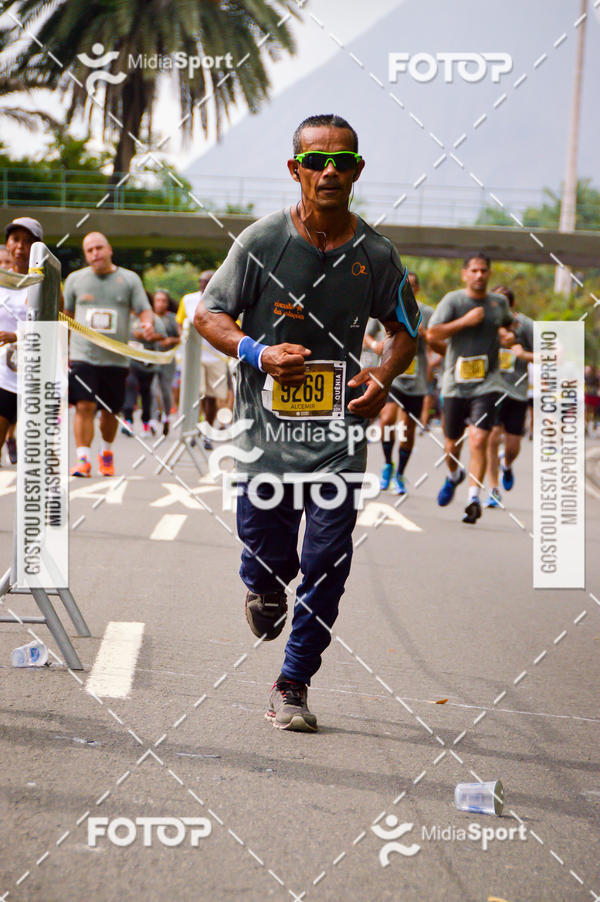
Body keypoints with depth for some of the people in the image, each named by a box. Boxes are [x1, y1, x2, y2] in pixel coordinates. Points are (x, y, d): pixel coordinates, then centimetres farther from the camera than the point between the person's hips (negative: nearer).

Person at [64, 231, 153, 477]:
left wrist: (148, 323, -19)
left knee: (110, 411, 7)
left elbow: (144, 310, 5)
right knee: (84, 406, -15)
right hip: (82, 355, -1)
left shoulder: (129, 280, 6)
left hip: (116, 358, 1)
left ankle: (107, 452, 32)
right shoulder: (75, 279, 8)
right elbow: (64, 316, 16)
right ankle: (83, 459, -13)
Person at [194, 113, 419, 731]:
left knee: (326, 568, -1)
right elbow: (207, 314, 1)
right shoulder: (262, 241, -5)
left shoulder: (376, 255, 0)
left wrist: (384, 378, -5)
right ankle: (265, 589, 41)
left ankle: (293, 685, 16)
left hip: (341, 431, 1)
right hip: (269, 425, -1)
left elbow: (405, 328, 15)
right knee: (268, 558, 3)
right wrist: (257, 353, -16)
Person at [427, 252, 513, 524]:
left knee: (478, 441, -17)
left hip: (487, 384, 0)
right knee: (452, 444, 11)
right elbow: (432, 334, -12)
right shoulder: (453, 300, -4)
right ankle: (453, 476, 44)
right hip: (456, 384, 0)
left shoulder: (499, 302, 8)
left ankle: (474, 498, -16)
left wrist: (505, 334, 7)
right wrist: (465, 321, -19)